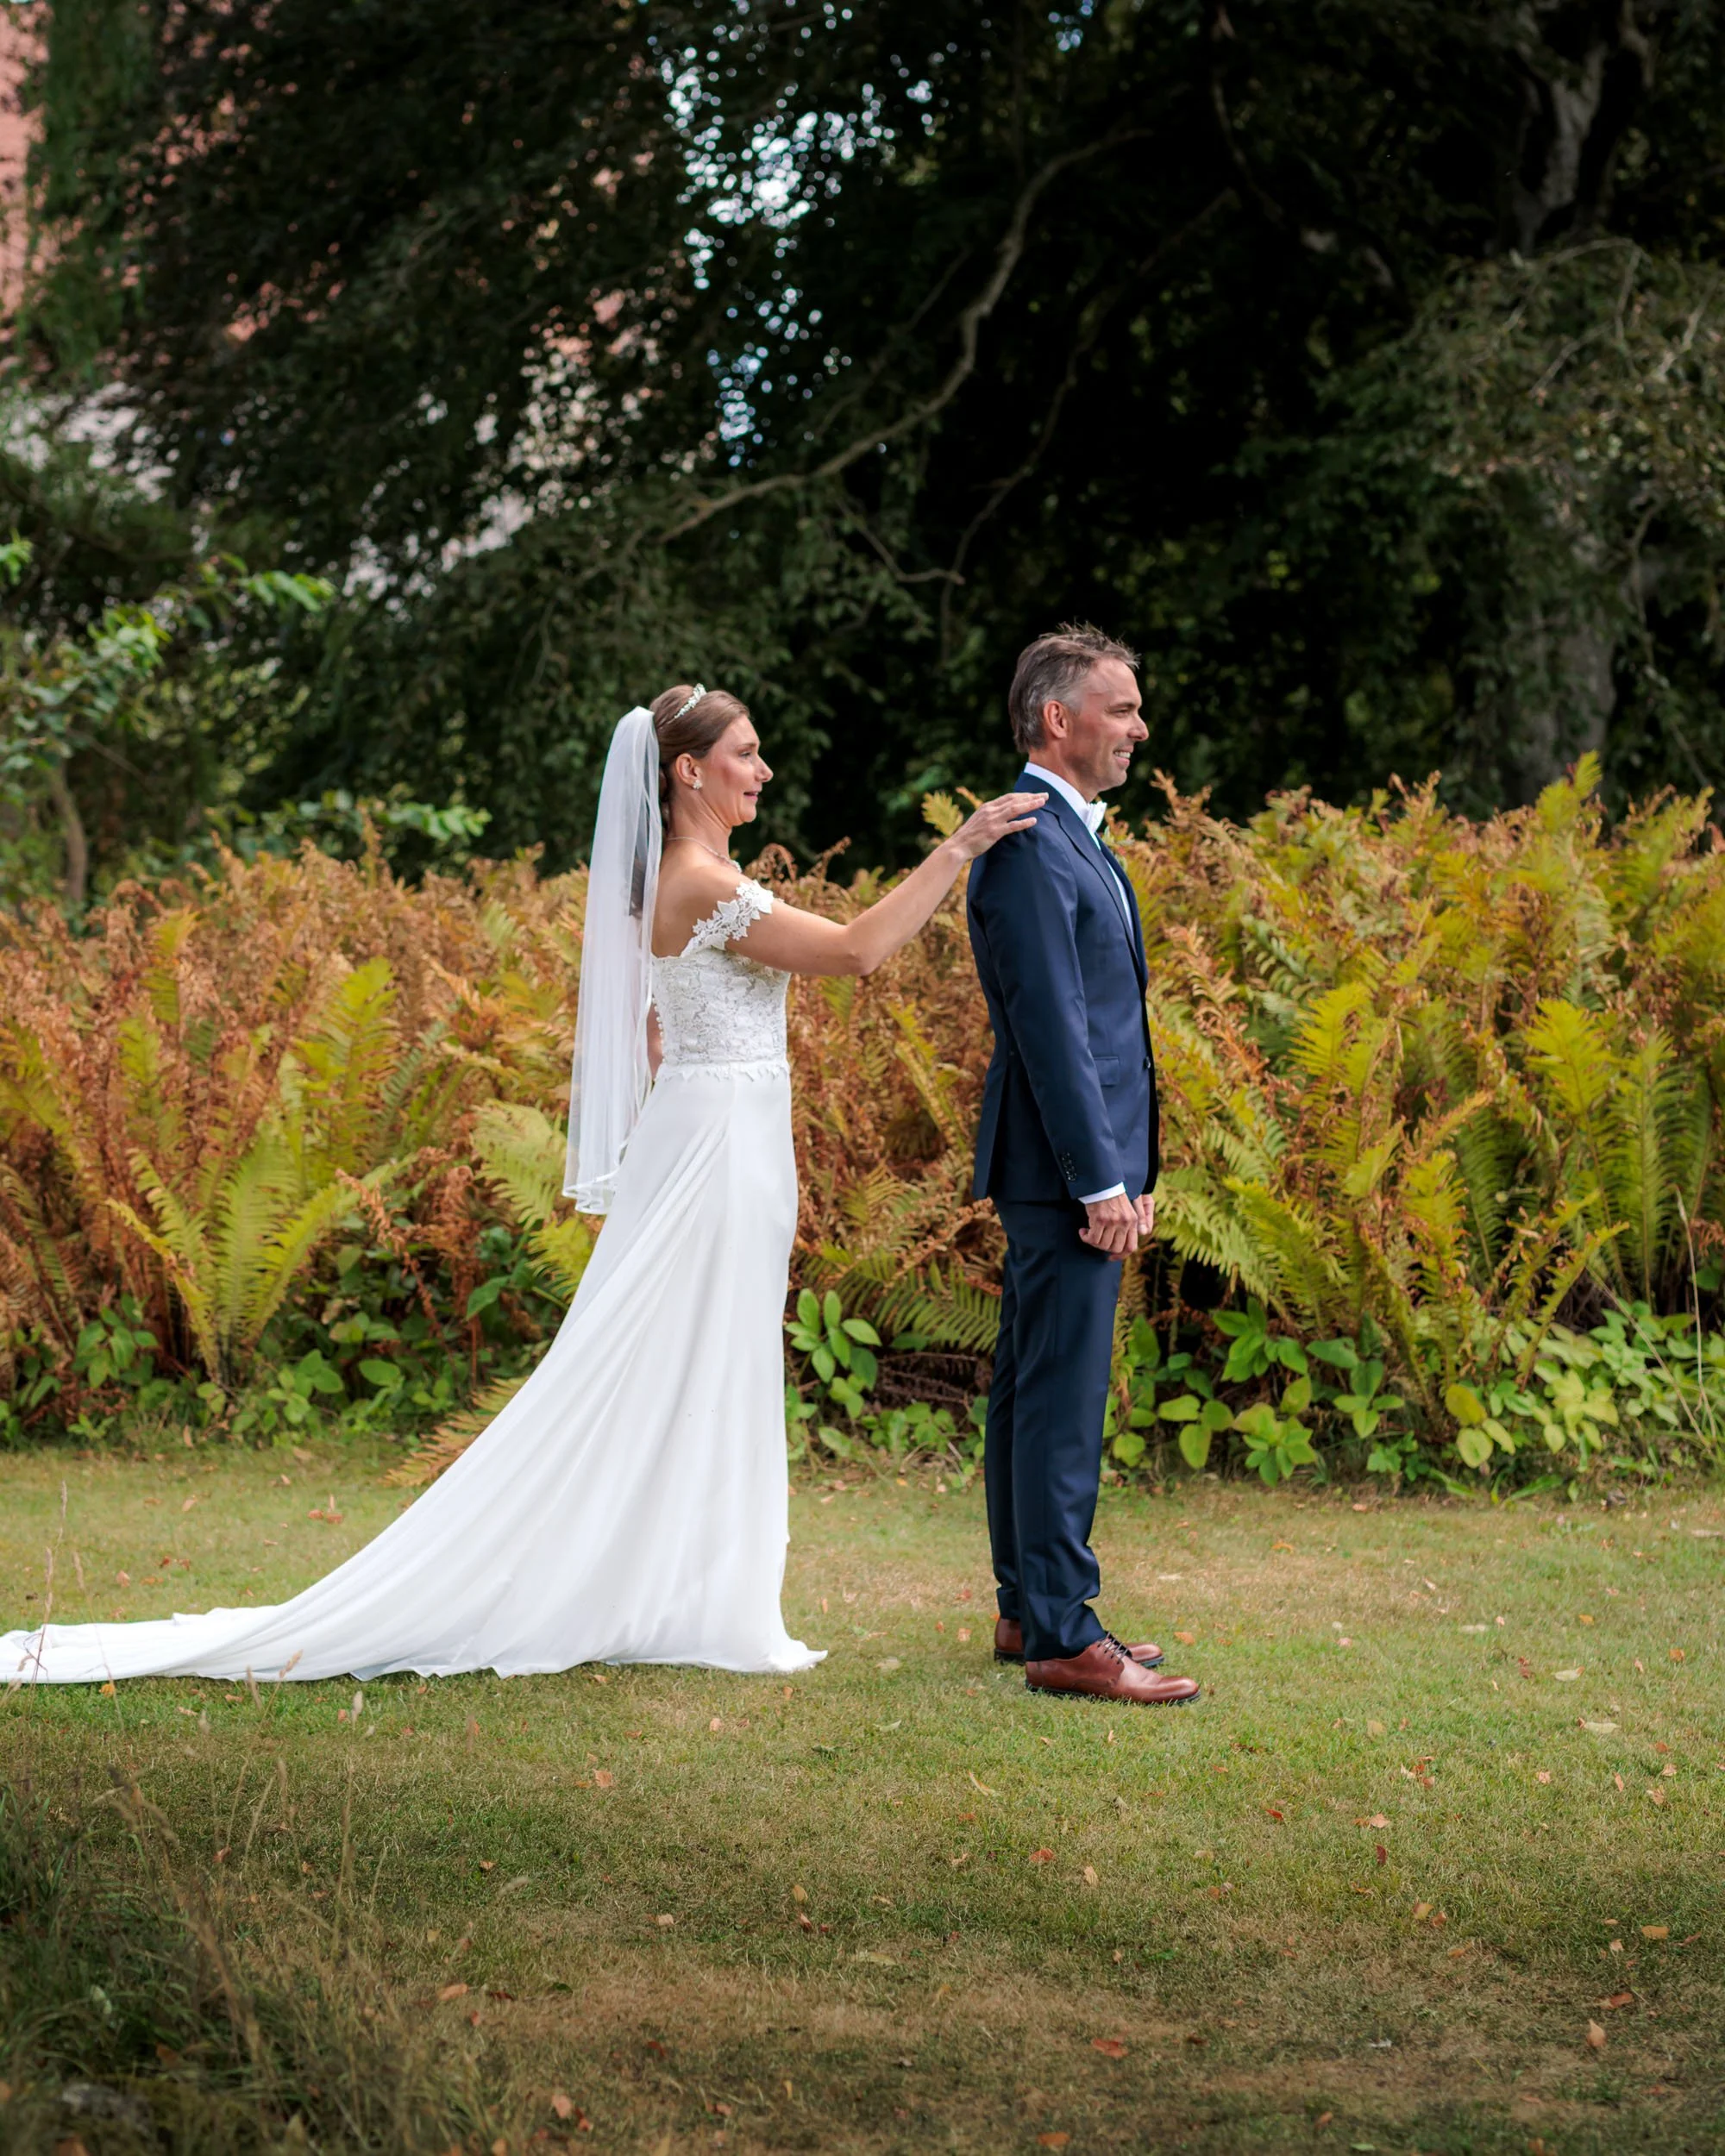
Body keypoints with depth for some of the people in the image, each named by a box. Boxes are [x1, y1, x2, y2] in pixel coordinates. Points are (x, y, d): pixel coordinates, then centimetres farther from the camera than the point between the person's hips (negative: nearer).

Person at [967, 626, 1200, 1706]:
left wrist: (1129, 1169, 18)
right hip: (1062, 1167, -11)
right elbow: (1051, 1025, -20)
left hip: (1082, 1168, 11)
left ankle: (1030, 1611, 21)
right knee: (1063, 1401, -8)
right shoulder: (1028, 845, -16)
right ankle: (1064, 1636, -6)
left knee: (1034, 1391, 14)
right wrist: (1103, 1182, -20)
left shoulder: (1073, 837, 17)